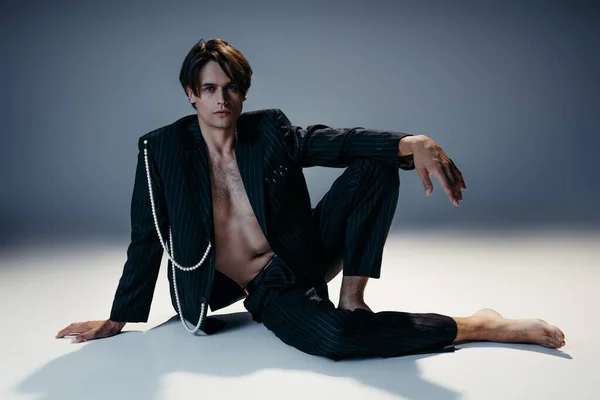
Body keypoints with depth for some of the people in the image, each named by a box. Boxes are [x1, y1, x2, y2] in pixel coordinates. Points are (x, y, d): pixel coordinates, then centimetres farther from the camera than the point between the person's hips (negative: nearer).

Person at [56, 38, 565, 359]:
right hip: (267, 291, -3)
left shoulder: (269, 130, -2)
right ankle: (481, 324, -16)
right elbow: (147, 241, -2)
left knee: (375, 166, -15)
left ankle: (353, 300, -11)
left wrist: (413, 143, -31)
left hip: (305, 258, 3)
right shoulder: (162, 149, -7)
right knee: (333, 336, -35)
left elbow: (338, 140, -12)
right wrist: (119, 318, 2)